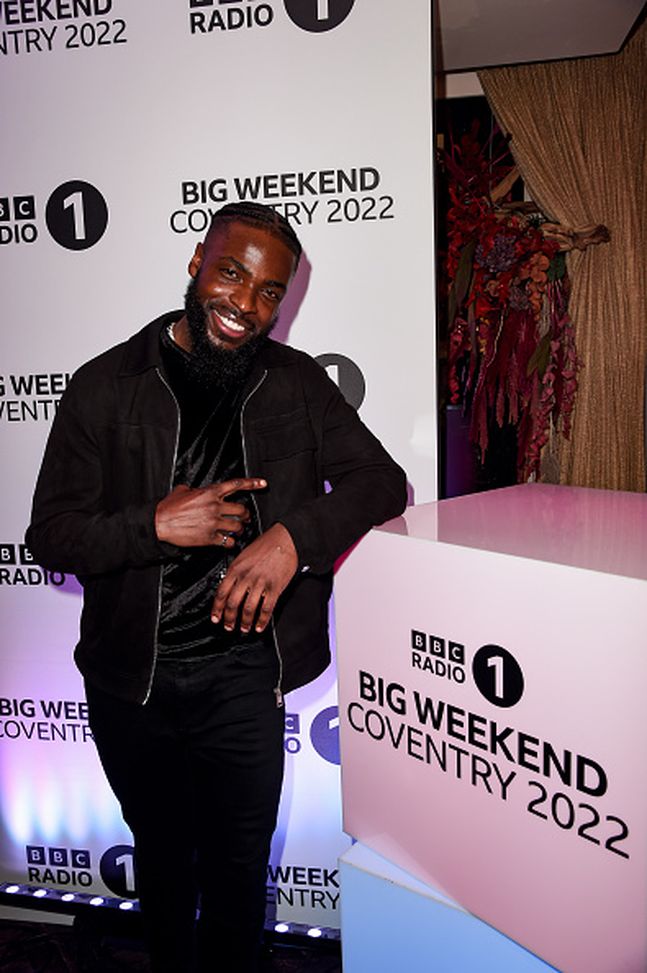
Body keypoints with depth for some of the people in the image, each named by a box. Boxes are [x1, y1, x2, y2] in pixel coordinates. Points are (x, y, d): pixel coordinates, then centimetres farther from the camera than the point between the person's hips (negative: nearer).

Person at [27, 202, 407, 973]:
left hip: (241, 672, 0)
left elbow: (381, 480, -3)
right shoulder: (105, 386, -4)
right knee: (160, 853, 24)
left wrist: (294, 535, -20)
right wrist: (157, 525, -21)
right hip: (128, 672, 1)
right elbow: (49, 536, -4)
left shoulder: (296, 383, 0)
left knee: (237, 871, 14)